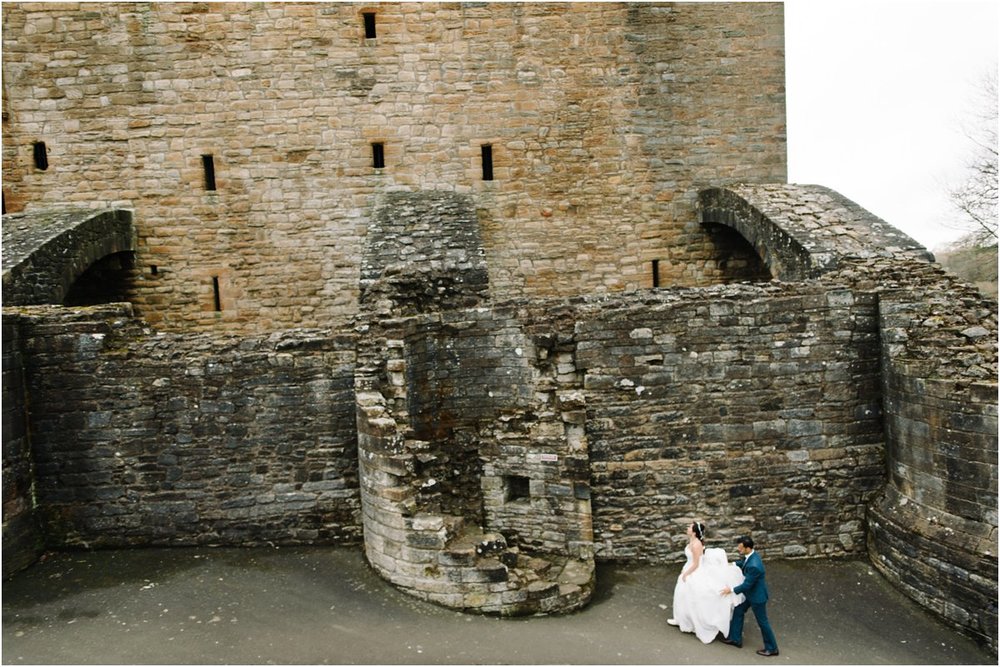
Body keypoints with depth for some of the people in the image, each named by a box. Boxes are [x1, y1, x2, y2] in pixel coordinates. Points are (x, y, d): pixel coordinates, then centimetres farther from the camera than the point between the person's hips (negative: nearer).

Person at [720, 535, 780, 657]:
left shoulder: (754, 566, -38)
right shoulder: (751, 555, -10)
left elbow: (747, 584, -28)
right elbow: (744, 563, 15)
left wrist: (732, 590, -17)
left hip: (757, 595, -9)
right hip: (750, 592, 9)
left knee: (762, 622, 10)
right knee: (738, 611, 18)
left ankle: (772, 648, 31)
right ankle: (735, 639, 33)